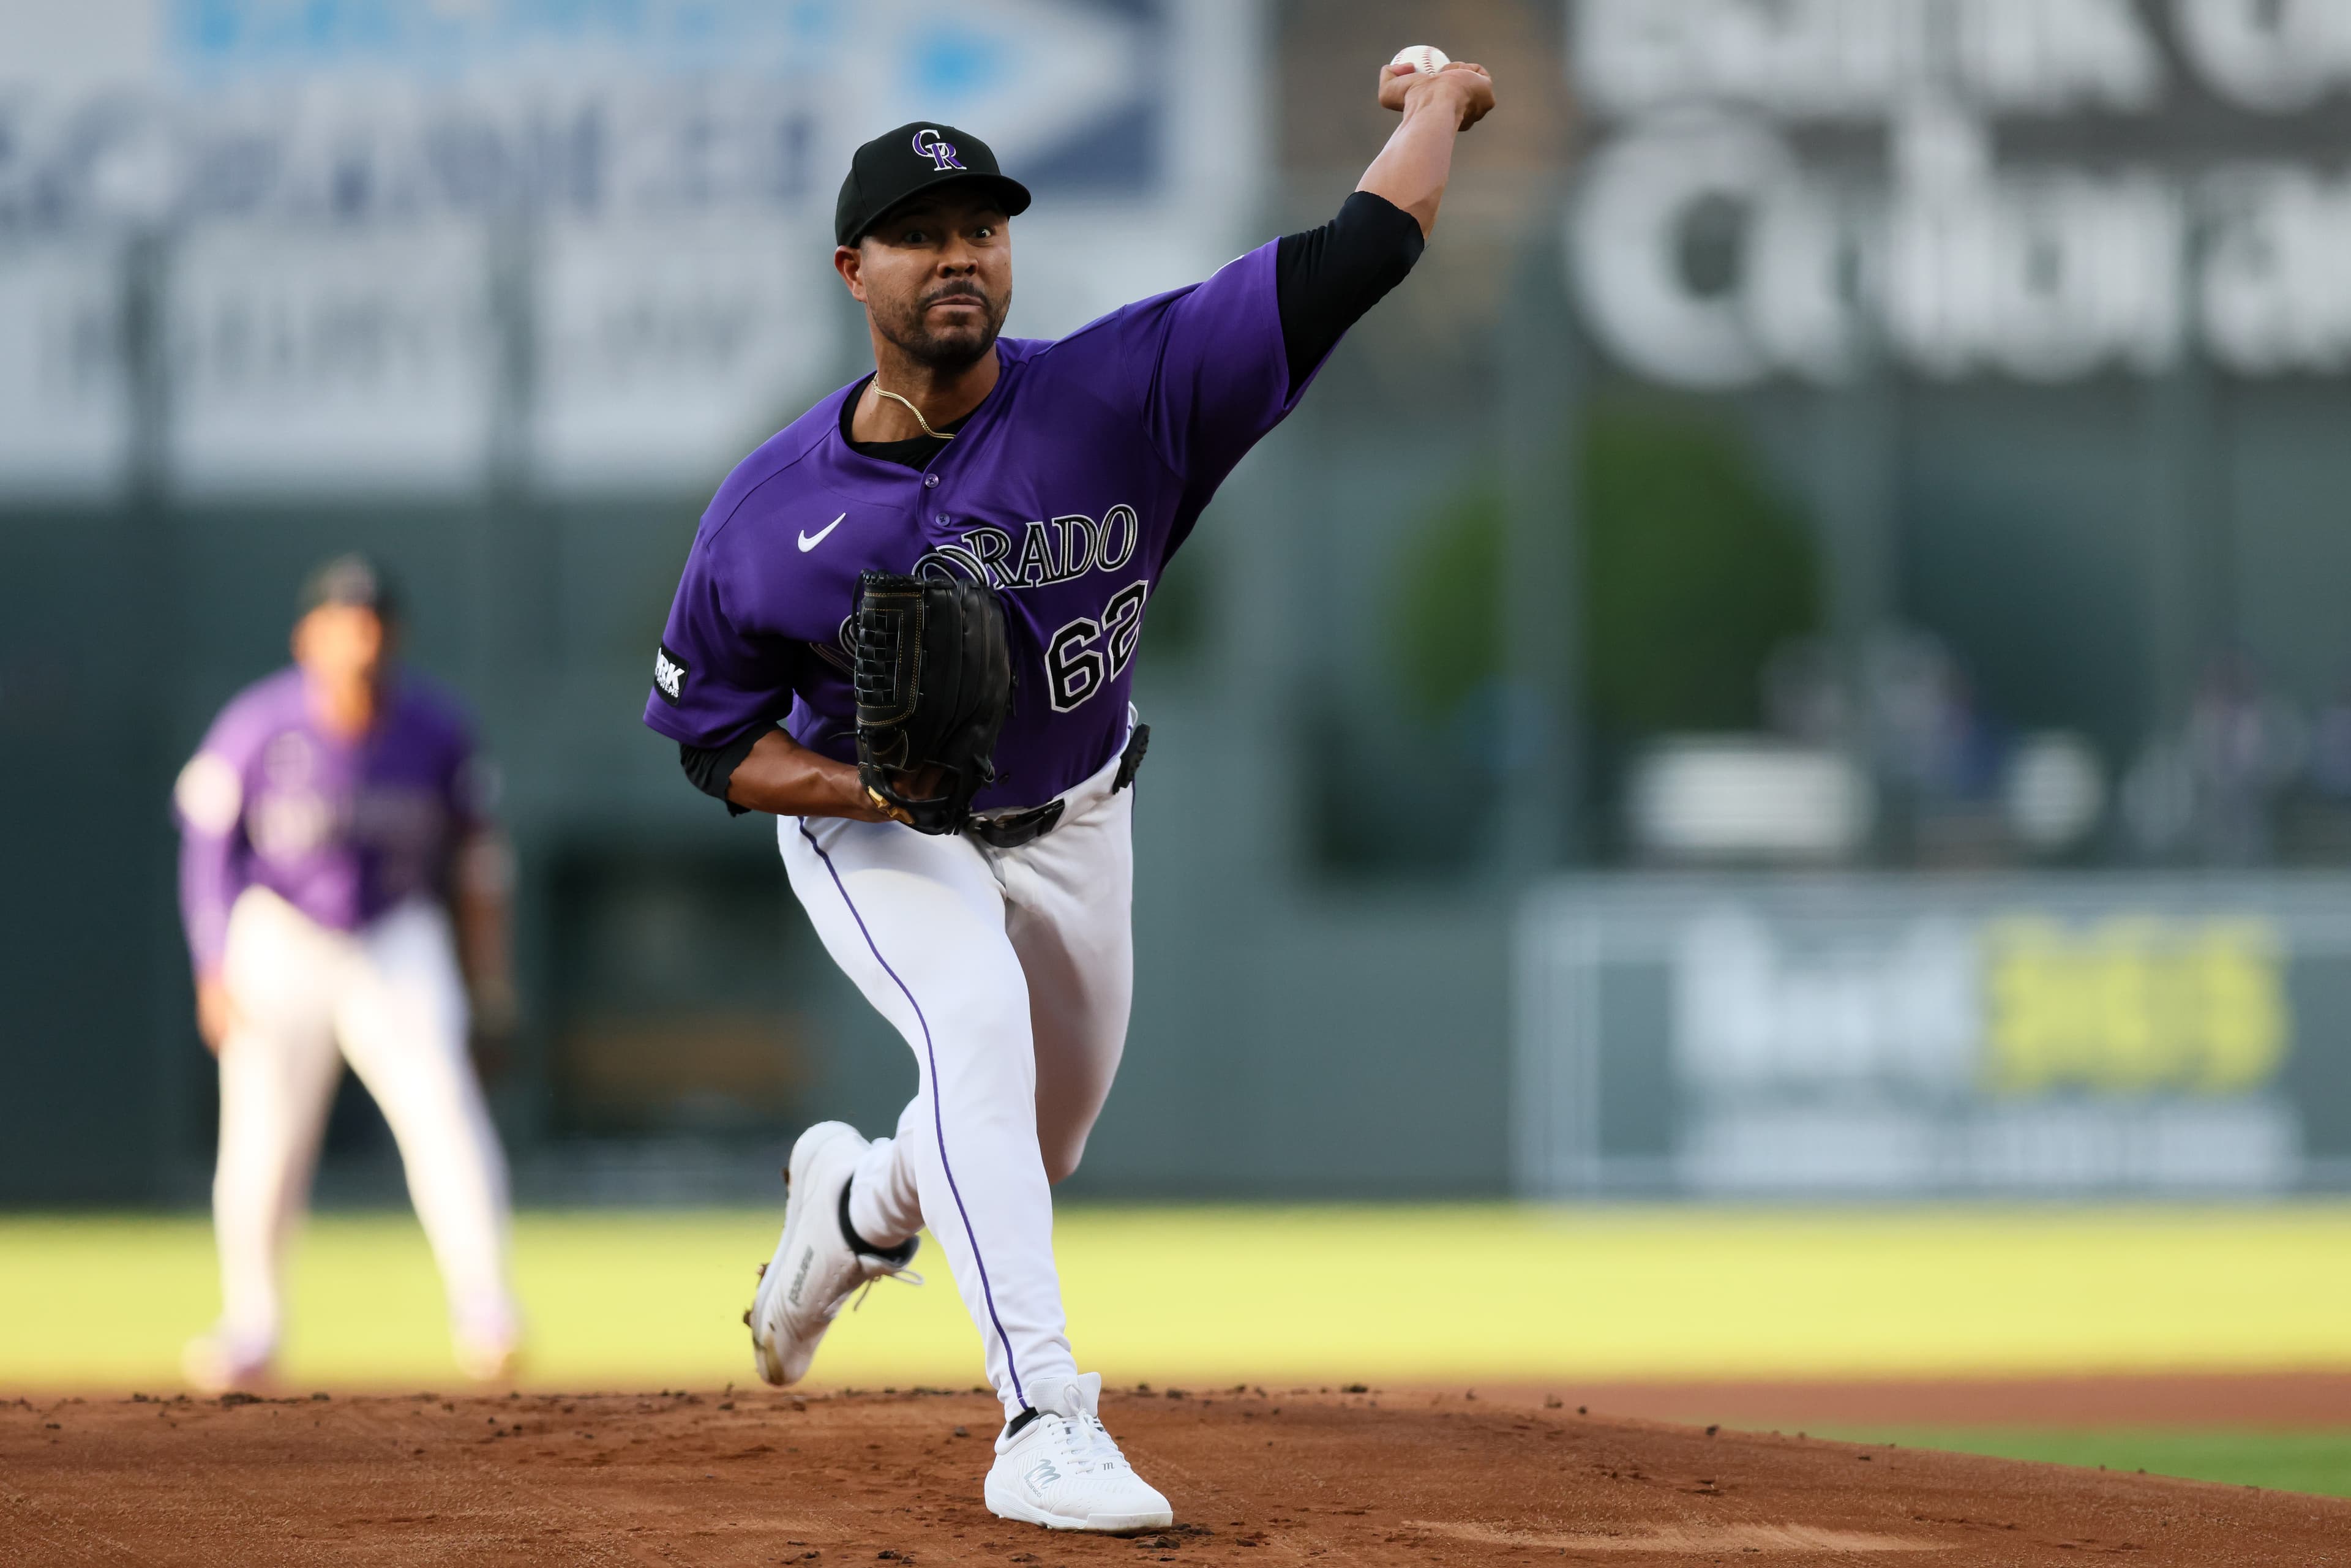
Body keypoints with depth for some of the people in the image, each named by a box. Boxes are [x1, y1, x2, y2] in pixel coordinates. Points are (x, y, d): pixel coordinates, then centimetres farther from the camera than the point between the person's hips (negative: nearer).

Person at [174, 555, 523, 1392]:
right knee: (264, 1143, -3)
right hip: (281, 940, -1)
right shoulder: (257, 726, -16)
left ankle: (485, 1314, -24)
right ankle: (250, 1331, 16)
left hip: (400, 944, 1)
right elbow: (210, 847, -6)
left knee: (440, 1104, -19)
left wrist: (490, 963, 6)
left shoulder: (432, 726, -9)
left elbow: (471, 842, 5)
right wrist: (215, 970, -12)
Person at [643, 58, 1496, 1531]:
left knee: (1040, 1144, 16)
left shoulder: (1120, 394, -26)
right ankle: (1046, 1424, -34)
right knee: (977, 1024, -31)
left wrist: (1436, 105, -11)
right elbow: (714, 742, -11)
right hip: (868, 827, -3)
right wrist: (866, 785, -30)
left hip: (1071, 825, 3)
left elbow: (1362, 252, -27)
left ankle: (859, 1202, 53)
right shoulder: (772, 516, -23)